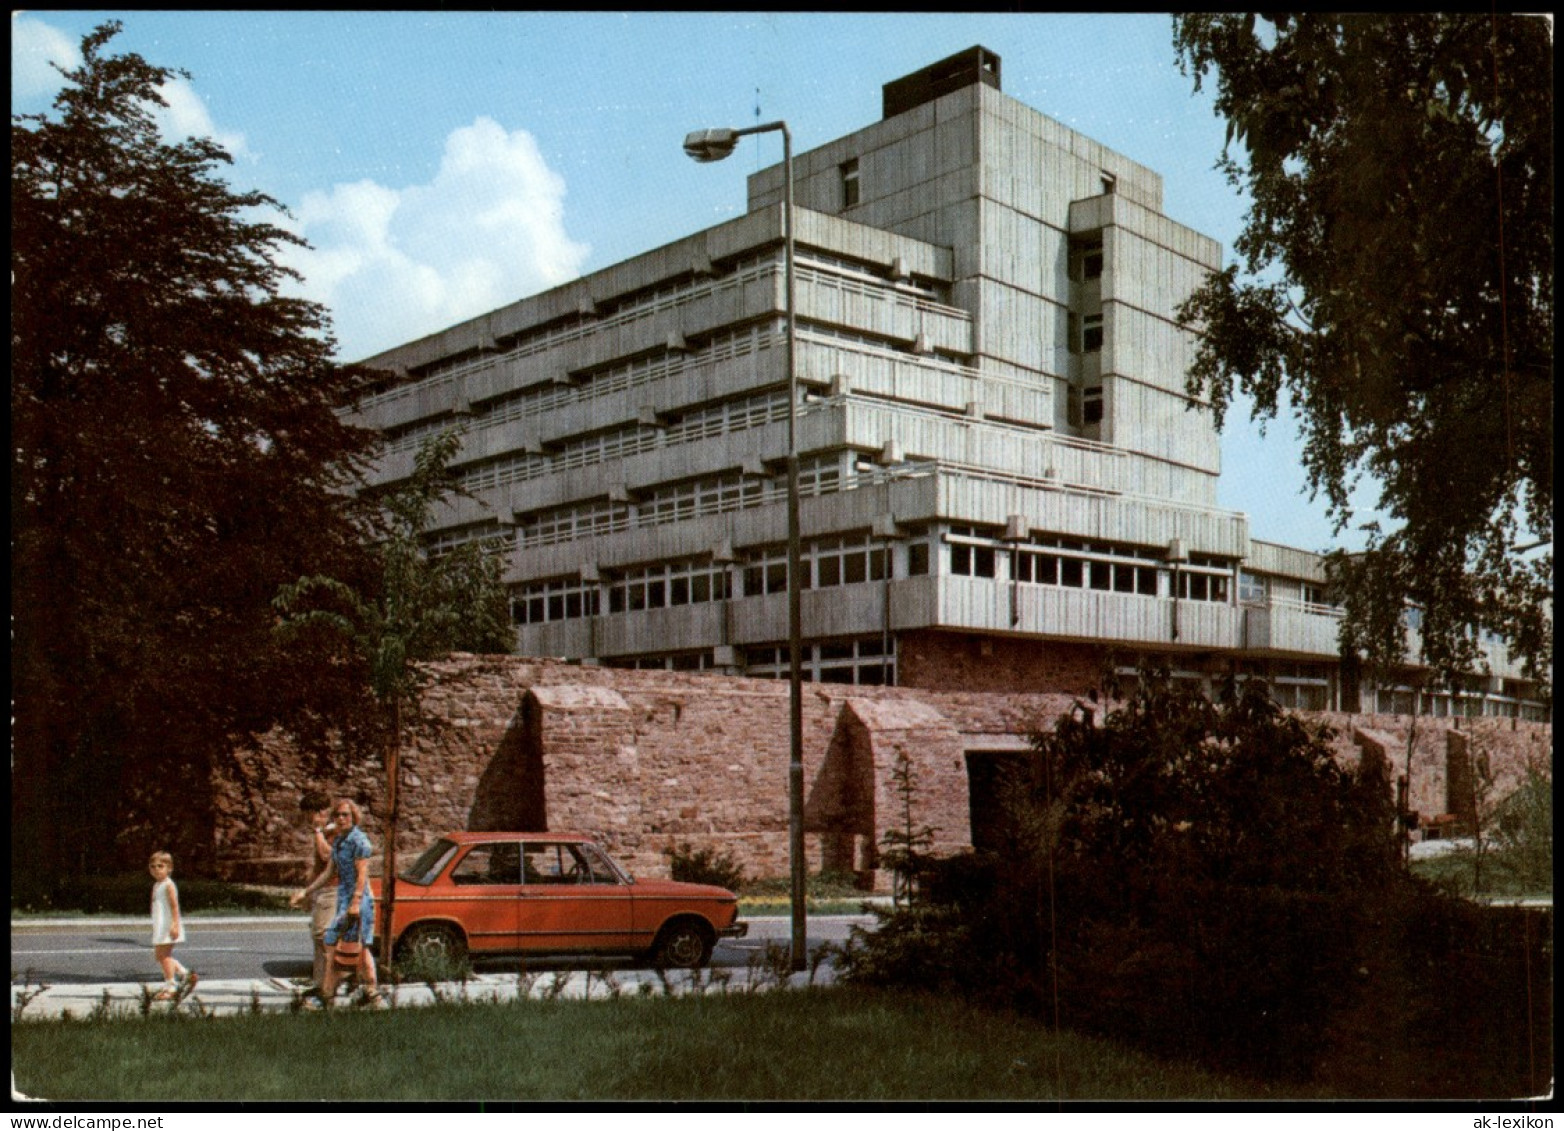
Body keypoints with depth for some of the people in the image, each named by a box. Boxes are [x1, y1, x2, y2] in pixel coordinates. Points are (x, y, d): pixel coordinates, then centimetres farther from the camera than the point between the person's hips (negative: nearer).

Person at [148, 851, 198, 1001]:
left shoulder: (168, 885, -11)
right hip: (159, 926, 10)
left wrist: (175, 924, -25)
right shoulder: (156, 885, 16)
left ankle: (170, 986, -4)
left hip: (168, 925, -10)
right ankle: (185, 973, 18)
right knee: (159, 955, 12)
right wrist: (154, 928, 23)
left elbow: (174, 905, -18)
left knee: (164, 954, -8)